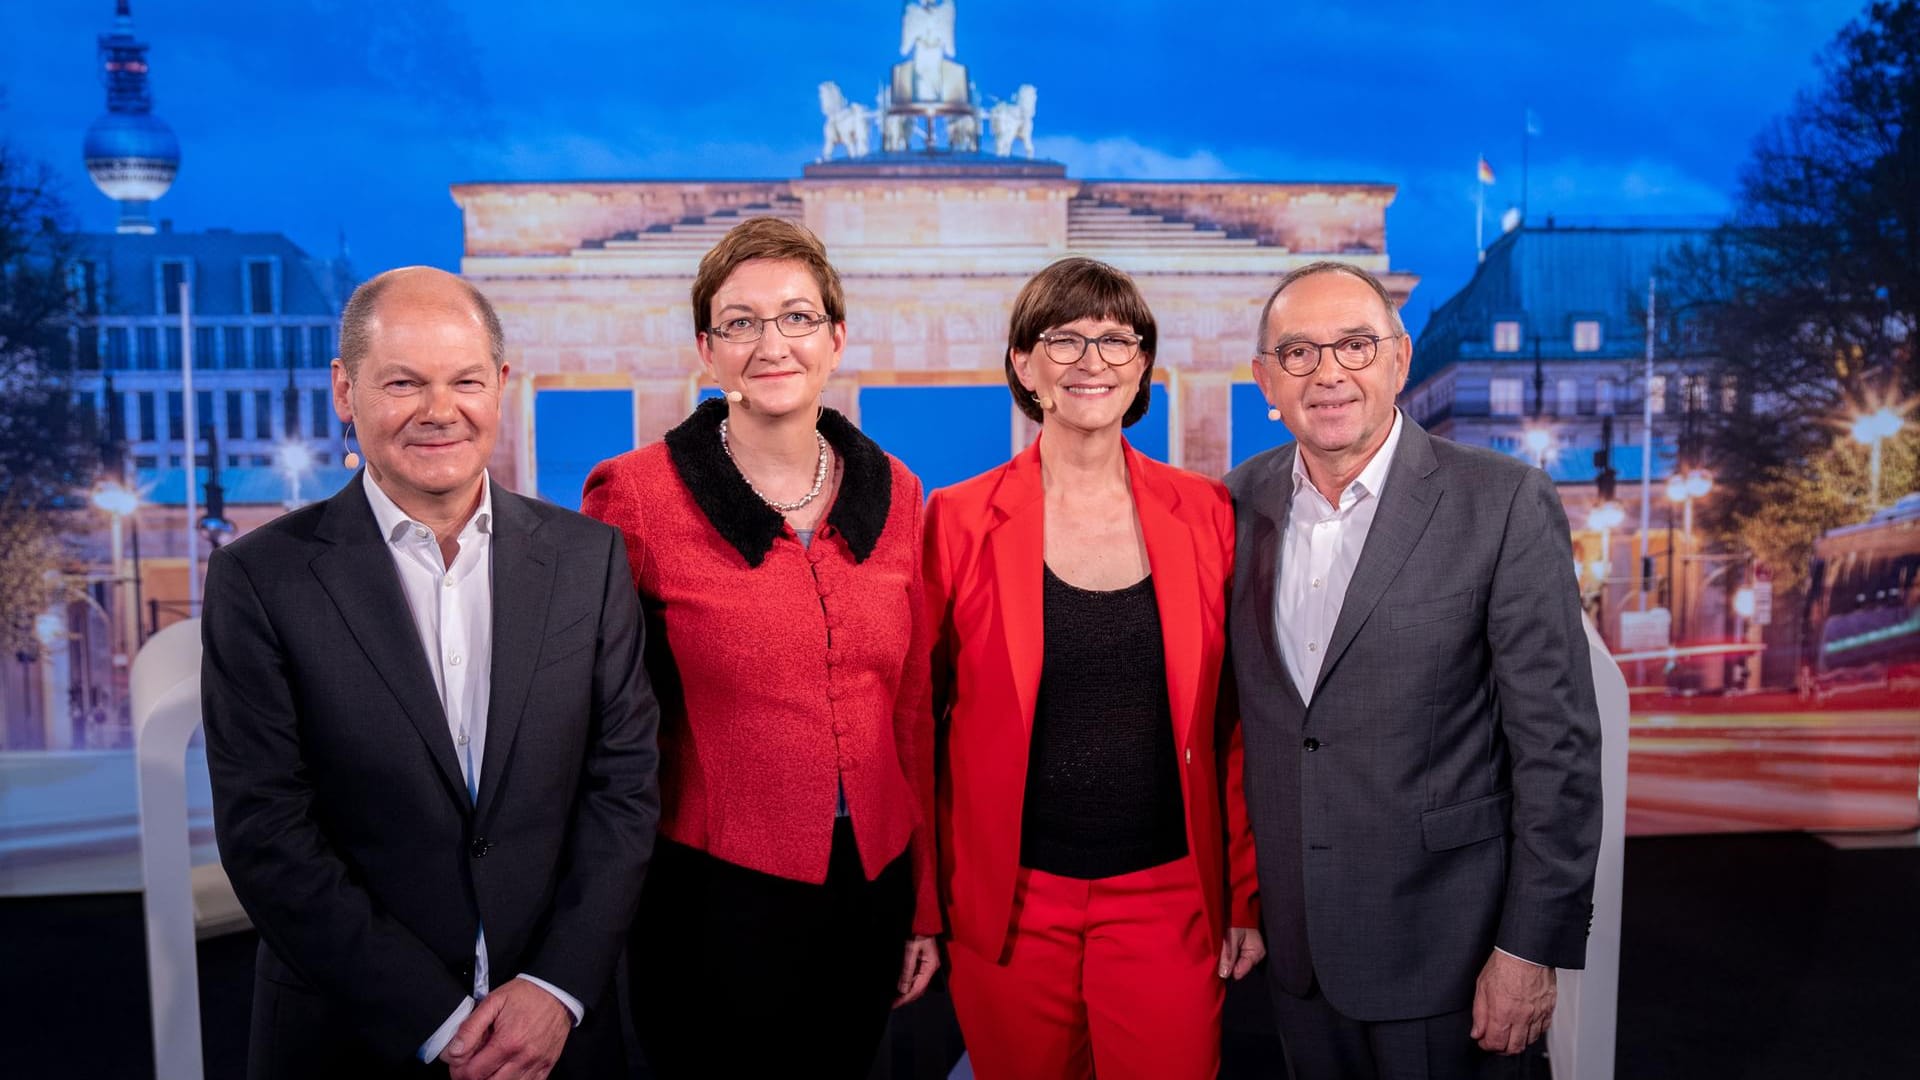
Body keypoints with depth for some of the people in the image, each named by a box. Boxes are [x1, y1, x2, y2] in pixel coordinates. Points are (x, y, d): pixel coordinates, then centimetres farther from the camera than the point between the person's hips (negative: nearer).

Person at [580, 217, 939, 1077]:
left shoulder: (893, 494, 0)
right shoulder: (637, 494, -12)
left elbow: (912, 710, 5)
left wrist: (925, 908, 7)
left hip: (873, 887, 4)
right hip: (716, 894, -4)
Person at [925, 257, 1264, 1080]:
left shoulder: (1206, 515, 0)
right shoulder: (960, 520, -4)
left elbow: (1237, 721, 4)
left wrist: (1248, 896, 4)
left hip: (1168, 897, 1)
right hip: (1010, 906, 0)